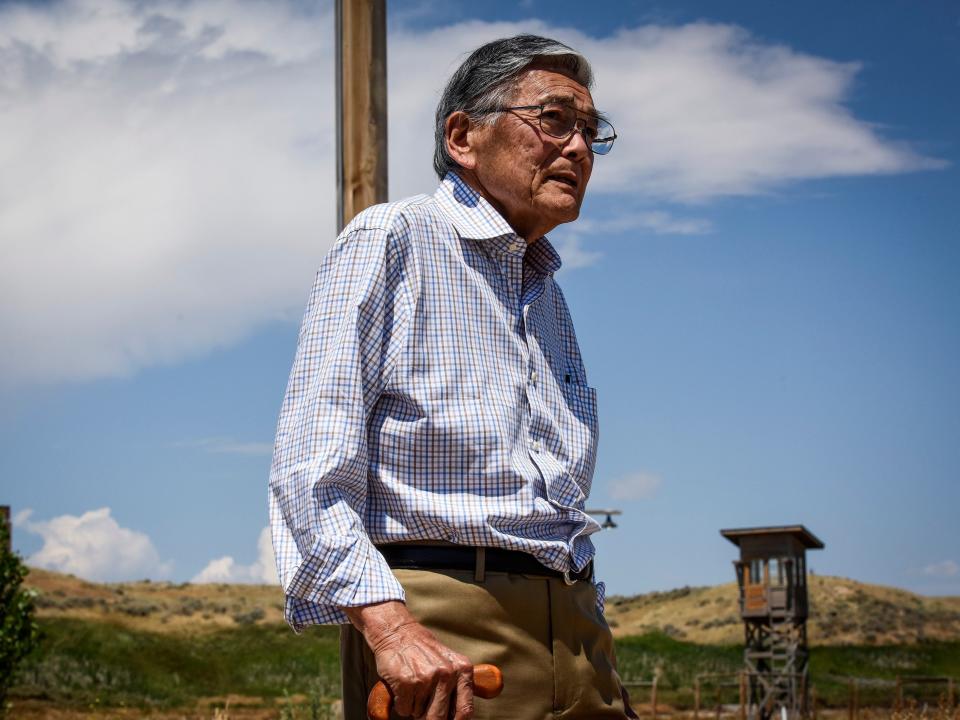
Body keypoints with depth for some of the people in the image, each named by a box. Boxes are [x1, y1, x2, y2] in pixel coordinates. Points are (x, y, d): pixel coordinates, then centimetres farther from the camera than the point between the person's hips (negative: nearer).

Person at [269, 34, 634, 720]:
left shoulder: (548, 295, 22)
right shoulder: (390, 241, -1)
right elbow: (311, 464, -13)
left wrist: (597, 654, 17)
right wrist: (388, 623, -25)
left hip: (573, 631, 7)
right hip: (439, 623, -7)